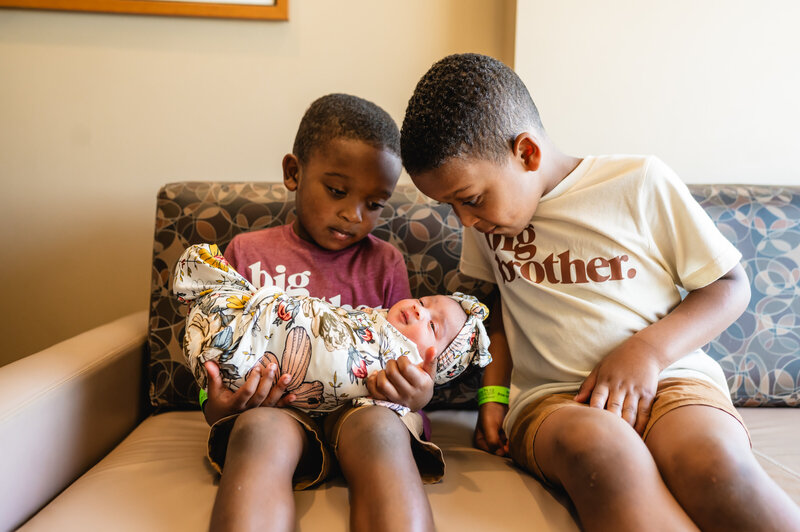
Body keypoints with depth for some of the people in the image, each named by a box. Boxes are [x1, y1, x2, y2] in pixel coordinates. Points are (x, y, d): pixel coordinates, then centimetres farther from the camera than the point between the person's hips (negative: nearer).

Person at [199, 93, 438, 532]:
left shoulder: (384, 263, 14)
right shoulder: (247, 254, 12)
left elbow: (402, 359, 12)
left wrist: (416, 394, -14)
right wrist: (218, 405, -13)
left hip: (363, 404, 1)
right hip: (271, 408, 0)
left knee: (382, 427, -36)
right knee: (260, 431, -36)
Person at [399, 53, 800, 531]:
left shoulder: (640, 182, -1)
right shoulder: (485, 216, 11)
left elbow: (731, 285, 4)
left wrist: (648, 350, -12)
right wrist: (493, 393, 10)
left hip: (667, 379, -1)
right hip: (549, 399, 2)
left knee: (716, 464, -35)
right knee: (594, 445, -35)